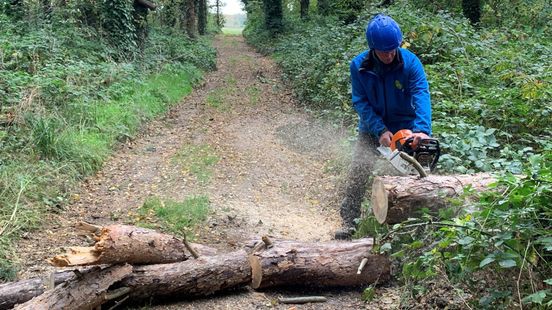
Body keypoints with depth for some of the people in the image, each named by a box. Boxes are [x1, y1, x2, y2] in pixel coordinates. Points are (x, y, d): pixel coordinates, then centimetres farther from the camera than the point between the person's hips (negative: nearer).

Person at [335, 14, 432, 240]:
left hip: (405, 127, 0)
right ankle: (349, 222, -6)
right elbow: (360, 103, -15)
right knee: (359, 169, -13)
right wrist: (380, 131, -27)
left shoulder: (410, 62, -19)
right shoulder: (358, 66, -15)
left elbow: (421, 96, -30)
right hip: (372, 128, 0)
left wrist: (422, 129, -46)